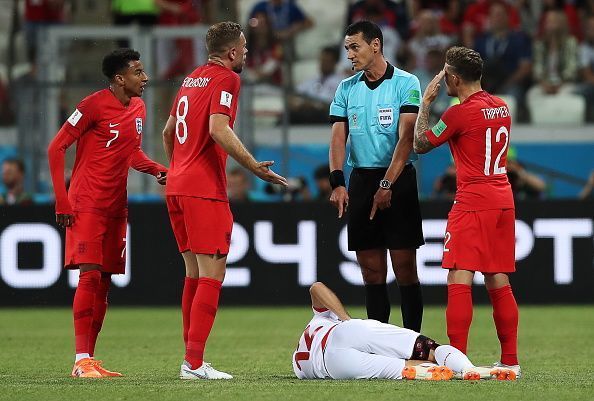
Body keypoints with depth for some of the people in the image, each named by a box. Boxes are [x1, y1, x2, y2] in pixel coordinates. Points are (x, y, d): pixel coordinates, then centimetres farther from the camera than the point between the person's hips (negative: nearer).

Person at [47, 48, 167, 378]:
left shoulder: (138, 108, 11)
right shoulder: (94, 105, -12)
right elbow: (56, 148, -10)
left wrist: (157, 170, 5)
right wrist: (62, 201, -15)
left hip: (116, 208, 8)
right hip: (87, 204, -8)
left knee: (105, 281, 7)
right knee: (90, 276, -14)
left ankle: (90, 358, 12)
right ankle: (81, 360, -15)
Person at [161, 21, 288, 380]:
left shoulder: (191, 79, 18)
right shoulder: (226, 79, -7)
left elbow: (168, 132, 26)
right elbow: (219, 129, -21)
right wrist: (254, 166, -19)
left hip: (177, 187, 9)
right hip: (205, 190, -9)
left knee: (195, 274, 14)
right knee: (212, 275, -9)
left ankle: (191, 359, 14)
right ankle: (194, 363, -15)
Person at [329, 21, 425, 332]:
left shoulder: (406, 83, -4)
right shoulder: (346, 88, 11)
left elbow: (406, 138, -12)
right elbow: (338, 137, 5)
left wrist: (387, 184, -21)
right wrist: (337, 182, -12)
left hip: (398, 179, -4)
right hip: (361, 180, 5)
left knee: (405, 269, -5)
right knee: (371, 272, 5)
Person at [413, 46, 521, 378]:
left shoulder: (460, 113, -11)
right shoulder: (502, 107, 11)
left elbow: (421, 144, 0)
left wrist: (427, 102, 10)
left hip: (473, 202, -8)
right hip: (504, 199, 8)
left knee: (459, 280, -9)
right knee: (499, 282, 10)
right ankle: (511, 360, 10)